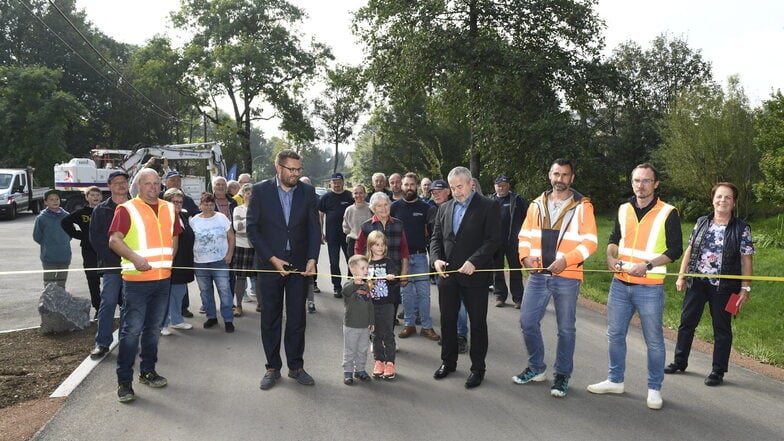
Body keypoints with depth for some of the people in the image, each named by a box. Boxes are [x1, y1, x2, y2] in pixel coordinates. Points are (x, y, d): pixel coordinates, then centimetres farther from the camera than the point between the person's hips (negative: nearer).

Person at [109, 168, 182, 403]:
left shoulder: (168, 209, 13)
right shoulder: (127, 209, -5)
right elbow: (114, 240, -14)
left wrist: (169, 259, 9)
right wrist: (134, 257, -27)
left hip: (163, 278, 6)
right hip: (136, 279, -6)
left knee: (153, 328, 15)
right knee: (131, 330, -5)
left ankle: (148, 371, 28)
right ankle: (124, 381, 3)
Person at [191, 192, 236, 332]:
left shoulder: (221, 218, 0)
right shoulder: (194, 221, 3)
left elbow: (231, 237, 3)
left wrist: (229, 254, -6)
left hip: (220, 262, -2)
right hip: (200, 263, 2)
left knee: (224, 290, -5)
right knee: (205, 291, 11)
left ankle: (228, 320, 2)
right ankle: (211, 317, 25)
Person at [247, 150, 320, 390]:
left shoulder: (308, 192, 2)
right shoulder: (260, 190, -4)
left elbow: (314, 228, 3)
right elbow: (253, 228, -5)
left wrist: (312, 259, -10)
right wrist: (272, 259, -11)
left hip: (299, 265, 2)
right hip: (269, 263, -1)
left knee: (297, 319, 7)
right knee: (270, 319, 7)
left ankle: (296, 366, 20)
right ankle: (273, 368, 20)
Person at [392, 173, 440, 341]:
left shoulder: (424, 207, 2)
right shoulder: (395, 206, 3)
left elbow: (430, 231, 8)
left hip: (420, 255, 0)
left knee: (424, 292, 0)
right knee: (406, 292, 8)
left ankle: (426, 326, 8)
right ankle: (409, 324, 18)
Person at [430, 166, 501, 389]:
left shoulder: (488, 206, -5)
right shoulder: (444, 208, 12)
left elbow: (493, 240, -12)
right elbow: (436, 237, 12)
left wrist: (473, 262, -22)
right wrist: (436, 259, -7)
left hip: (475, 275, -5)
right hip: (448, 275, 5)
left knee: (477, 323, 5)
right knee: (447, 320, 14)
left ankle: (477, 368, 18)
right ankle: (448, 362, 31)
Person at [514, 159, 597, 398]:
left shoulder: (582, 206, -3)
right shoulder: (537, 205, 10)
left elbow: (590, 242, -7)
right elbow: (525, 235, 14)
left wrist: (566, 260, -19)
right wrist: (525, 256, -5)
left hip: (567, 276, -4)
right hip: (538, 275, 4)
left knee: (565, 328, 6)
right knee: (528, 321, 6)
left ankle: (563, 375, 21)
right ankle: (536, 368, 25)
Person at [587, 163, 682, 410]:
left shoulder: (668, 213, -6)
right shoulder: (624, 210, 9)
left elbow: (675, 250, -7)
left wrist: (648, 265, -18)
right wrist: (610, 256, -1)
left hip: (649, 287, -5)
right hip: (620, 284, 5)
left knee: (653, 340, 4)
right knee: (615, 334, 12)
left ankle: (654, 389, 17)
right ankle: (615, 380, 27)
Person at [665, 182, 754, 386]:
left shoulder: (742, 229, -3)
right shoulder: (702, 223, 7)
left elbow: (746, 260, -4)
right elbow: (689, 250, 10)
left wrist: (745, 288, -9)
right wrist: (681, 276, 5)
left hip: (723, 286, -3)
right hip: (697, 282, 4)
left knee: (722, 328, 6)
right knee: (687, 322, 11)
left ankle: (718, 371, 17)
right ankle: (680, 361, 26)